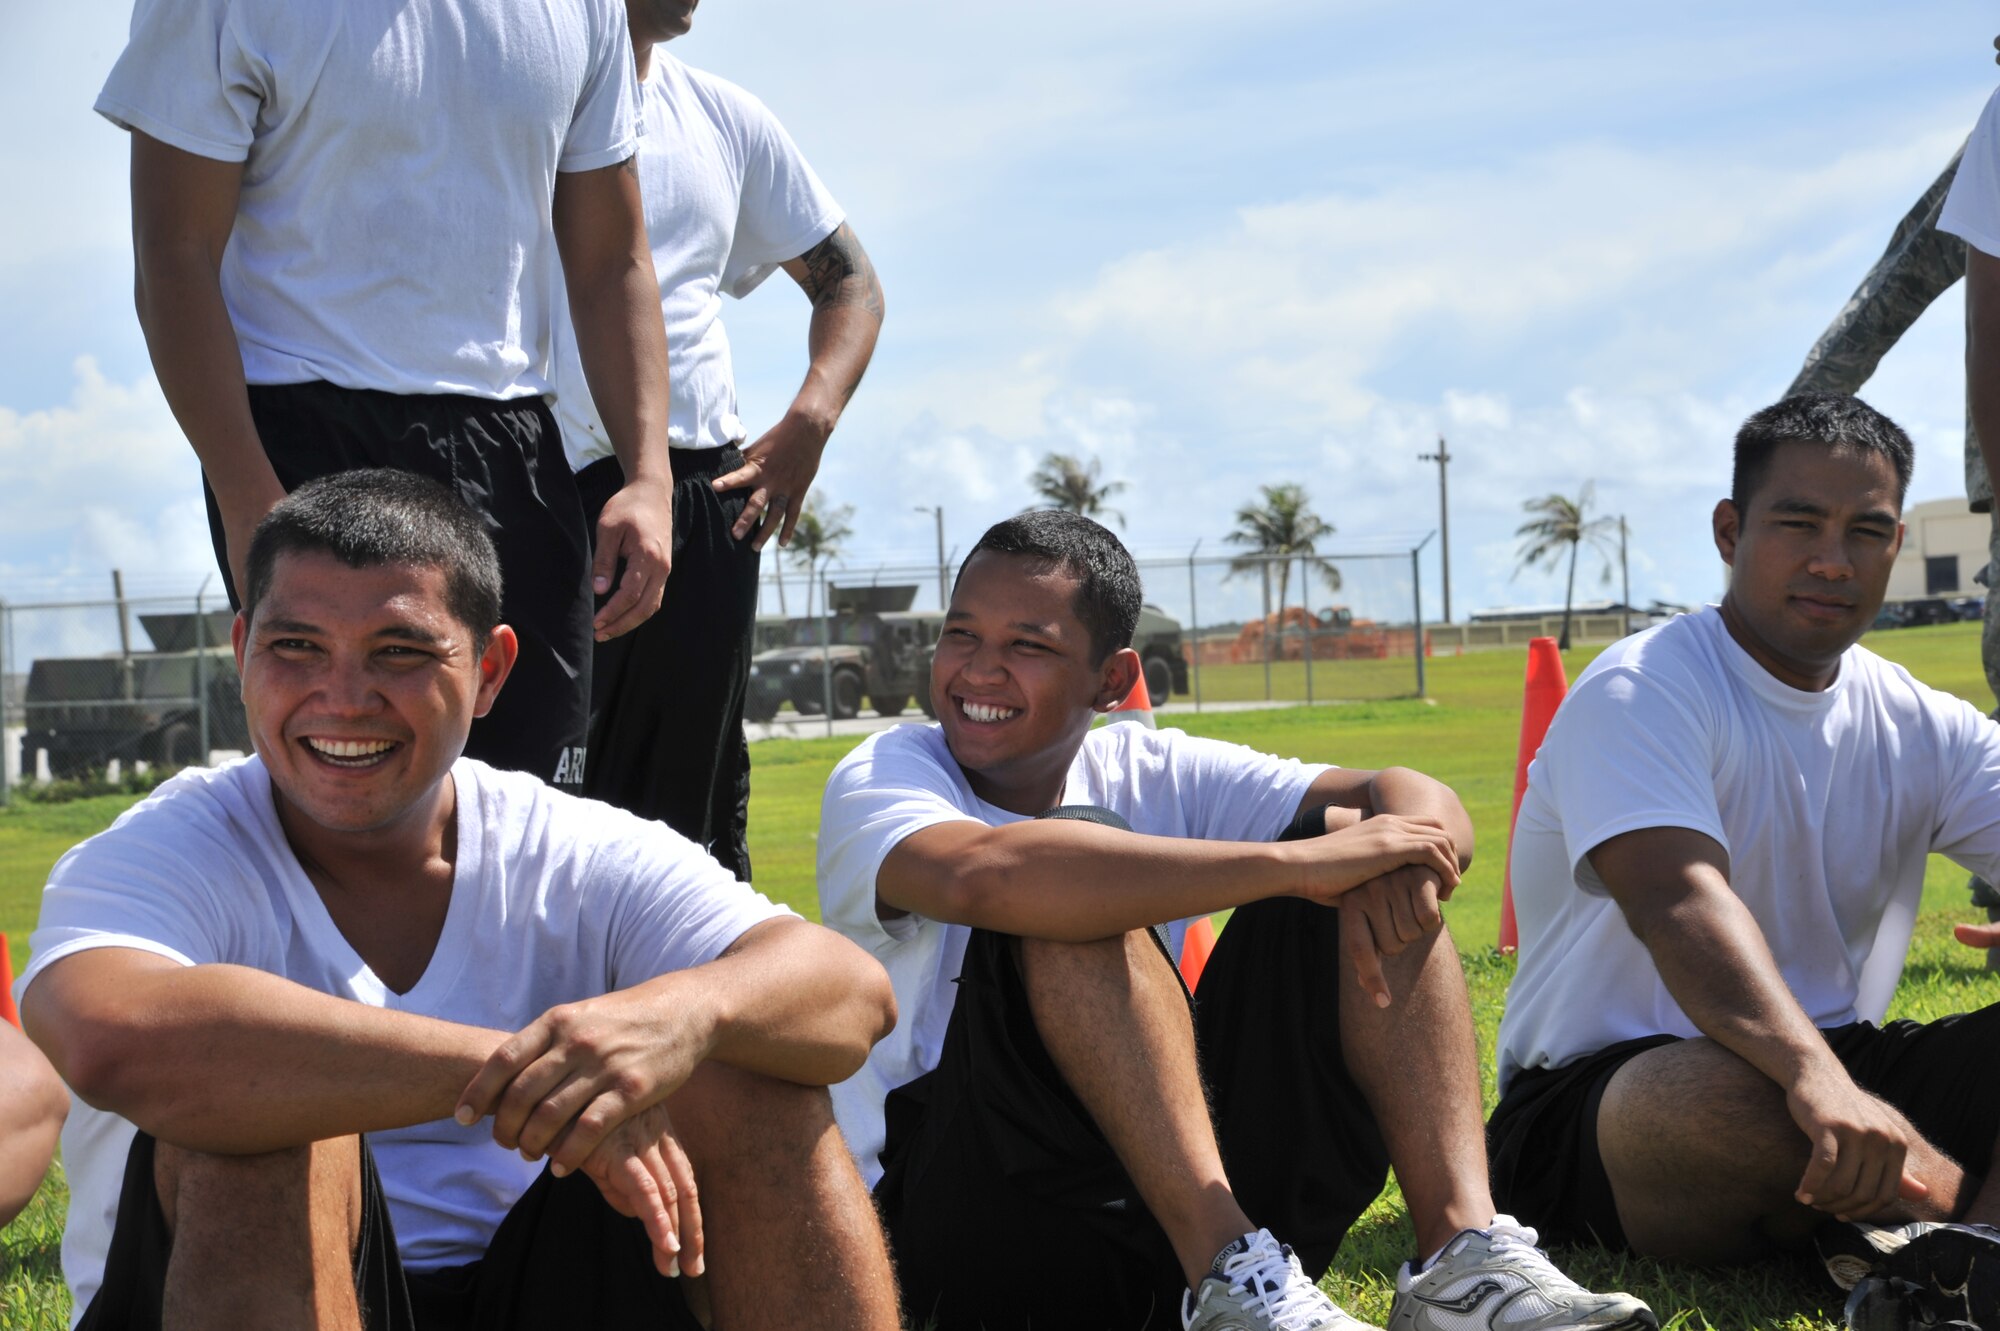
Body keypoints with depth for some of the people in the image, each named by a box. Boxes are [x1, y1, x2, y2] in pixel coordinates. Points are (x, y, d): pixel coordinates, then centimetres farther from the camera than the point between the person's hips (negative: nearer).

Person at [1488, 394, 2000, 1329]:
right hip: (1596, 1097, -6)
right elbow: (1679, 903, -30)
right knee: (1720, 1099, -41)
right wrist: (1814, 1078, -48)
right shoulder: (1642, 691, -12)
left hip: (1840, 1072, 6)